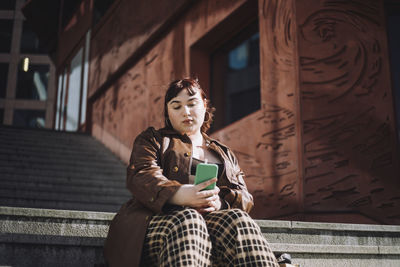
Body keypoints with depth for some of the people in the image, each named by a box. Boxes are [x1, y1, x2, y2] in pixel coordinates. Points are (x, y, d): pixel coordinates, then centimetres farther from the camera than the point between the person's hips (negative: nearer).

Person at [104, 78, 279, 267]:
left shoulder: (225, 154, 32)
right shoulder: (152, 140, 23)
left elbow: (244, 197, 18)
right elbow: (141, 176, 1)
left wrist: (220, 202, -10)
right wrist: (179, 194, -23)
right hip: (158, 218, -2)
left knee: (238, 219, -32)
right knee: (187, 220, -38)